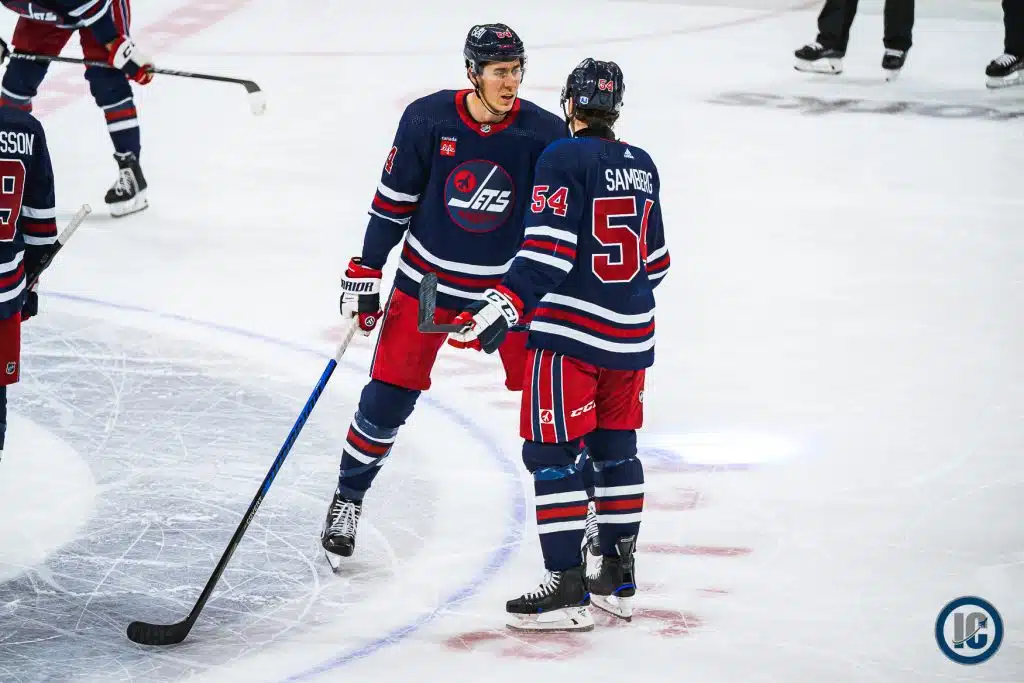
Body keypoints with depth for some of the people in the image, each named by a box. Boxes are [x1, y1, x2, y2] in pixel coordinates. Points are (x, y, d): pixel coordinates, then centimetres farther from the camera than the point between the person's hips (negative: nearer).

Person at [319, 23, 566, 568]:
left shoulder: (546, 134, -13)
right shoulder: (427, 120, -14)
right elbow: (393, 200, -3)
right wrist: (365, 274, -2)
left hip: (509, 282, 1)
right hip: (428, 277, -1)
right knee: (389, 395, 0)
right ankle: (347, 499, 18)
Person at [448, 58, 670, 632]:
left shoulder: (564, 159, -11)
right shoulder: (641, 165, 9)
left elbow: (546, 252, -20)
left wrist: (501, 311, -23)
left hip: (572, 331, -7)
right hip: (631, 334, 7)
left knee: (551, 453, -2)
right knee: (615, 448, 16)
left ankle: (568, 589, -5)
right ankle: (618, 579, 22)